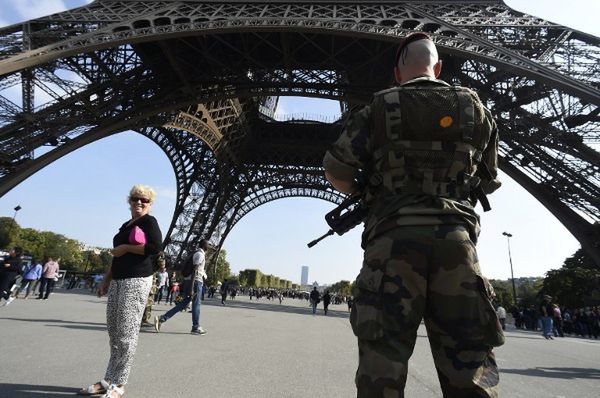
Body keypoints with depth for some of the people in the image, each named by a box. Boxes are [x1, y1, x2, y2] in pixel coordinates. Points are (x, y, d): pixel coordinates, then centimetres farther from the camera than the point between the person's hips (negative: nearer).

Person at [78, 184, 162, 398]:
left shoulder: (149, 221, -3)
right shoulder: (126, 225, 20)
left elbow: (156, 247, -19)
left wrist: (125, 247, -10)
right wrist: (106, 281, 20)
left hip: (136, 281, -8)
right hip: (117, 281, 8)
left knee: (127, 333, -5)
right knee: (113, 331, 12)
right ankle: (108, 380, 22)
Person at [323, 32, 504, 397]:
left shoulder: (378, 110, 8)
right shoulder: (476, 110, 15)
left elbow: (335, 172, 5)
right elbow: (488, 182, 22)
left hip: (394, 239, -2)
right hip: (456, 239, 2)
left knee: (383, 362, 2)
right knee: (471, 367, 7)